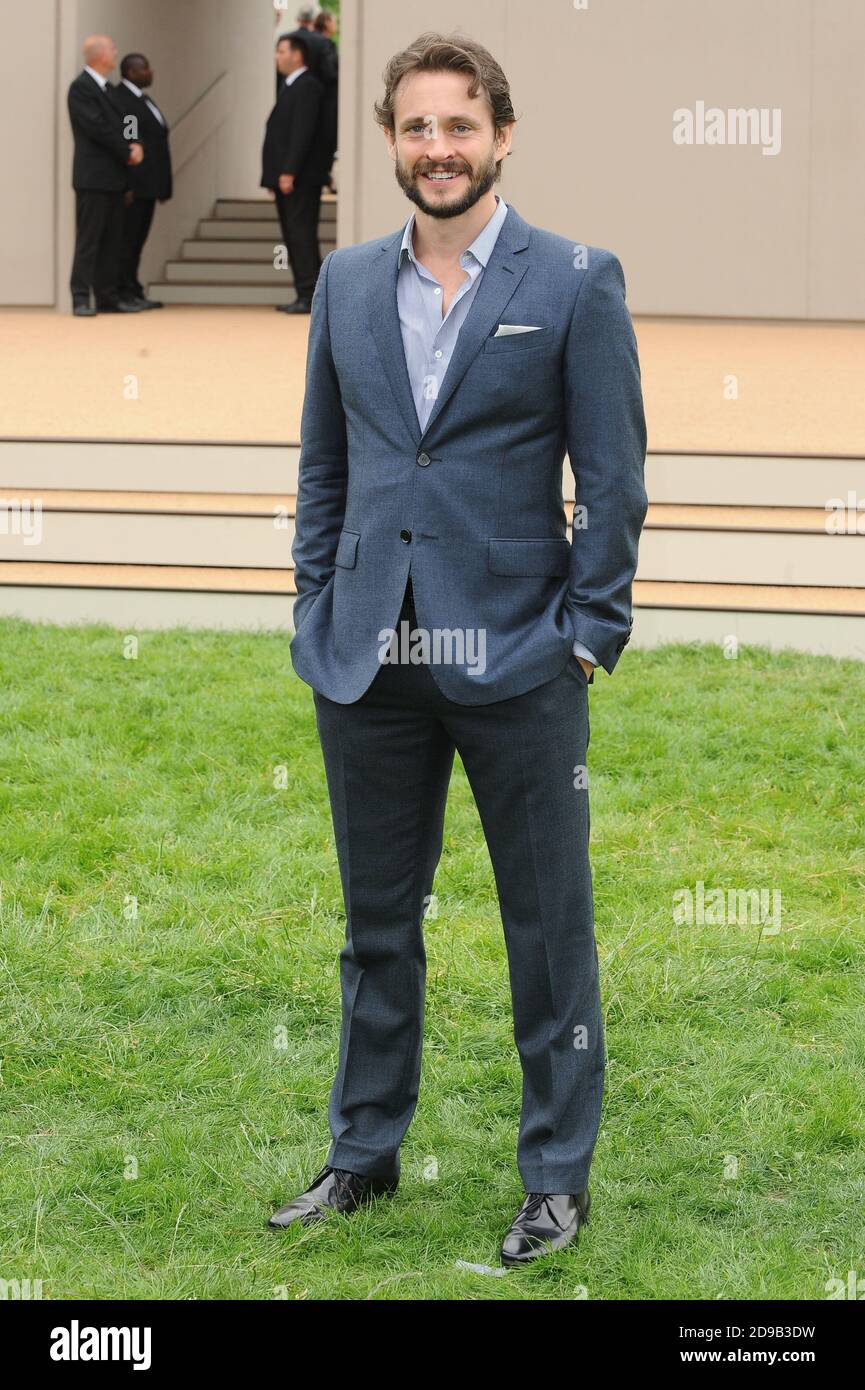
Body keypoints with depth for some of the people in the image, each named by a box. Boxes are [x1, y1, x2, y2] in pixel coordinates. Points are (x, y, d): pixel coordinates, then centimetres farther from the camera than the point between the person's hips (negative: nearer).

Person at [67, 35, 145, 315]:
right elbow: (97, 128, -17)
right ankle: (81, 299, -7)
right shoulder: (81, 87, -10)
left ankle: (108, 296, 11)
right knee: (88, 239, -8)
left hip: (113, 176, 9)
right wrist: (127, 152, -10)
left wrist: (137, 146, -5)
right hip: (93, 176, -9)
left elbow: (119, 124, 15)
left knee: (112, 240, 8)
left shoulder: (107, 88, 17)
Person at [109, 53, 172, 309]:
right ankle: (125, 293, -5)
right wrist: (126, 186, -22)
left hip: (147, 183, 9)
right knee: (128, 238, -7)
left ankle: (133, 292, 11)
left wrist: (161, 186, 16)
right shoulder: (118, 100, -11)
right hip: (132, 185, -9)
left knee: (137, 240, 9)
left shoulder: (143, 100, 20)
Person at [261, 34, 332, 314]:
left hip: (300, 176, -10)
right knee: (294, 238, 10)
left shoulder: (307, 86, -11)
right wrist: (275, 176, 15)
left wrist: (289, 172, -23)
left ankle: (309, 296, -9)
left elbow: (303, 132, -19)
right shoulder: (291, 87, 19)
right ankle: (305, 295, 13)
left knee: (301, 235, -10)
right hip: (286, 177, 10)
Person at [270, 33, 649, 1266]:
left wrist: (587, 636, -9)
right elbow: (323, 468, 14)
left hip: (518, 665, -4)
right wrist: (318, 618, 7)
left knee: (549, 931, 5)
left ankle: (558, 1178, 16)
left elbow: (614, 481, -4)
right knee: (376, 927, 14)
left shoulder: (576, 283, -3)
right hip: (369, 663, 4)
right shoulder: (347, 283, 9)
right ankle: (364, 1155, 27)